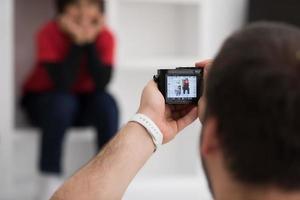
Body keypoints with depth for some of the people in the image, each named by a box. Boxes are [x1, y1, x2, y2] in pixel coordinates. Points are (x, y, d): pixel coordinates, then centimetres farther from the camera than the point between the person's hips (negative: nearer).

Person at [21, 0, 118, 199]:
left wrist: (90, 41, -30)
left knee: (107, 103, -28)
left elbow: (102, 83, -25)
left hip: (85, 102, 3)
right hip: (43, 98, -2)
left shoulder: (105, 36, -14)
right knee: (62, 102, -34)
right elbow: (63, 83, -30)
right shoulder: (49, 34, -22)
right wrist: (77, 42, -32)